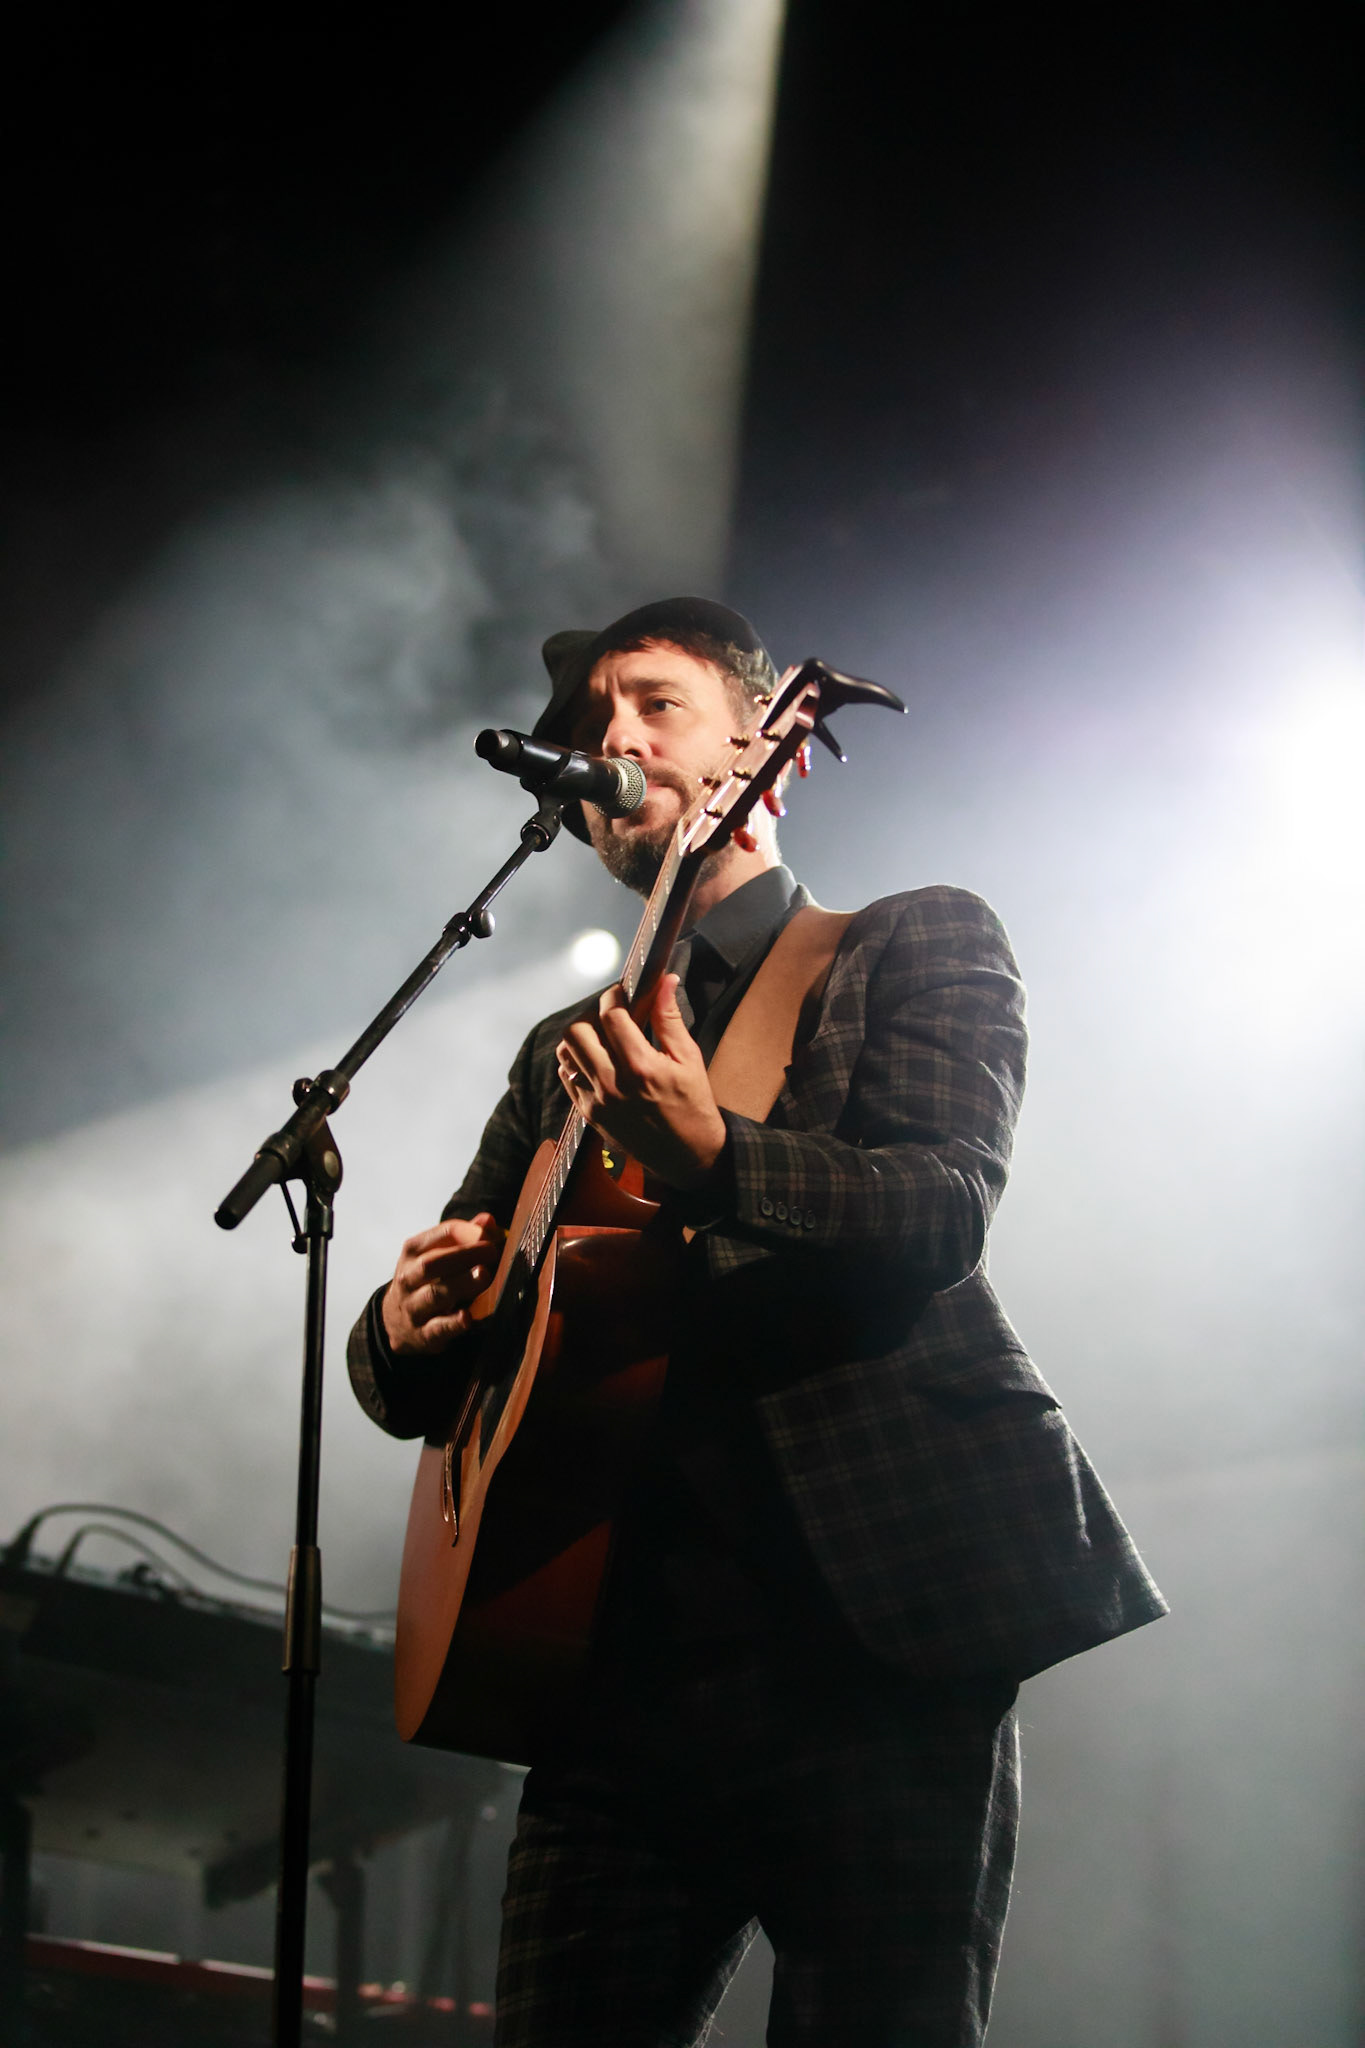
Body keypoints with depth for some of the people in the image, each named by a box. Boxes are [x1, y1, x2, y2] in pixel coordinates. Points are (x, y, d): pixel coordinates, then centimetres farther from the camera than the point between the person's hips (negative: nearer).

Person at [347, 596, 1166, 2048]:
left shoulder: (914, 945, 11)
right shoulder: (565, 1056, 25)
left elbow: (944, 1207, -8)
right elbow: (418, 1362, 23)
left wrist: (712, 1156, -27)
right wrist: (407, 1330, -2)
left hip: (866, 1626, -4)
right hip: (623, 1653, 5)